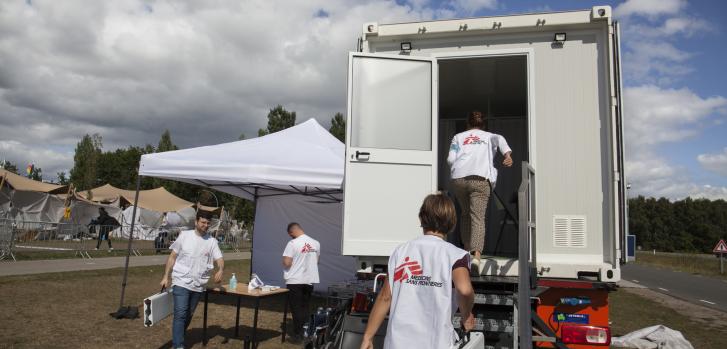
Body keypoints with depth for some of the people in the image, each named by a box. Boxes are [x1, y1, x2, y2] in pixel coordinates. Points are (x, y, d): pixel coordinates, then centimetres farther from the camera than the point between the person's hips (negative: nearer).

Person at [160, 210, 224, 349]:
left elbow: (219, 259, -6)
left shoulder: (212, 241, 2)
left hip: (198, 285, 4)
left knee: (189, 315, 15)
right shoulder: (184, 235, -3)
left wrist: (220, 270, -28)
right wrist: (166, 276, -1)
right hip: (181, 282, -3)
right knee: (180, 314, -12)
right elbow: (172, 257, 3)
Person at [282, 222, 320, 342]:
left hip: (295, 281, -5)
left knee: (296, 308, 4)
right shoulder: (315, 243, 2)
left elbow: (287, 263, -19)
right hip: (309, 280, 5)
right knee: (306, 307, 16)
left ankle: (298, 334, 9)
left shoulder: (293, 243, -17)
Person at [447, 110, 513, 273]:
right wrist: (508, 154, -18)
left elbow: (450, 159, 9)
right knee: (478, 217, -8)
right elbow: (500, 139, -1)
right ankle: (476, 255, -26)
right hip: (480, 179, -2)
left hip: (459, 178, 2)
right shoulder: (488, 136, 23)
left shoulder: (458, 137, 23)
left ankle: (467, 250, 20)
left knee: (466, 214, 21)